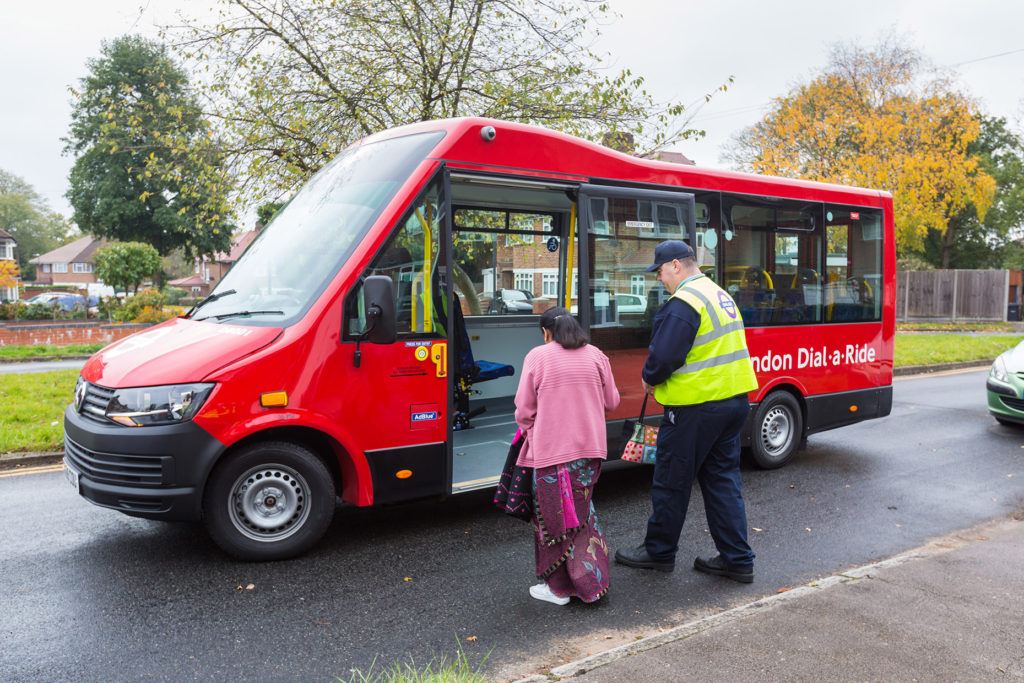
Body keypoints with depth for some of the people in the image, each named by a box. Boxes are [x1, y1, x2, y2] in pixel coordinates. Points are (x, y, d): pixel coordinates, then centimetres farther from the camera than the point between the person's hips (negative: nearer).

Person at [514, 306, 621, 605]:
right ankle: (591, 582, 21)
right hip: (590, 448, 4)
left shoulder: (537, 356, -7)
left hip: (551, 451, -4)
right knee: (581, 513, 19)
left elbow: (524, 410, -5)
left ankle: (558, 587, 20)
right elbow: (611, 402, 11)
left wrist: (531, 434, 15)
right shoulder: (595, 355, 4)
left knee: (553, 517, 10)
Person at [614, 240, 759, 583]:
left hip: (696, 406, -9)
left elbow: (664, 355, -23)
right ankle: (737, 559, 18)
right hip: (733, 399, 9)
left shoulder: (684, 302, -17)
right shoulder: (721, 295, 14)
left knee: (671, 481, 6)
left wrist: (649, 378, -2)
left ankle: (659, 551, 21)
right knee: (723, 479, 15)